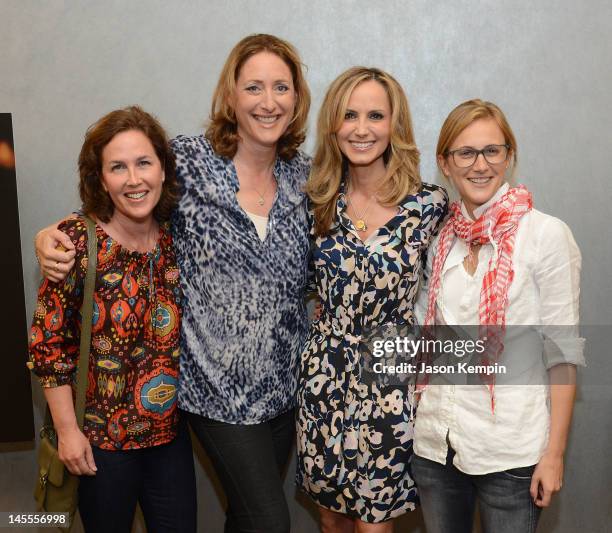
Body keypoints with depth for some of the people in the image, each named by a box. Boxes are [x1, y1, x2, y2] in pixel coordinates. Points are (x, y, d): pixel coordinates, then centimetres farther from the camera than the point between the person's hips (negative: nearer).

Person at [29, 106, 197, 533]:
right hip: (101, 436, -4)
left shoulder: (174, 236, -3)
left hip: (170, 429, 4)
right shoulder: (78, 240, -16)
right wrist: (67, 429, -12)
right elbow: (49, 341, -12)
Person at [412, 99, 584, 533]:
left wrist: (554, 454, -9)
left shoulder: (547, 234, -9)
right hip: (435, 443, 5)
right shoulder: (440, 240, 5)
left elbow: (561, 354, -8)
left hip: (511, 451, -4)